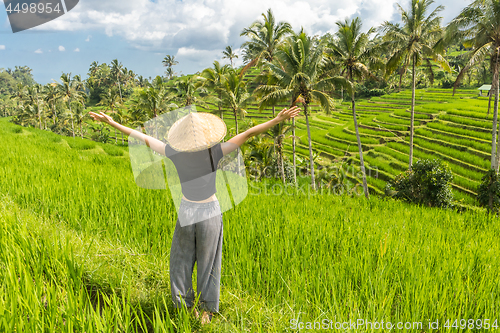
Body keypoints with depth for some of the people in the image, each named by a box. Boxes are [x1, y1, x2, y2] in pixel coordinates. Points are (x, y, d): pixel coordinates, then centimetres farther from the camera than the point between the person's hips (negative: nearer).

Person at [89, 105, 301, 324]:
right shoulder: (215, 152, -19)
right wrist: (278, 119, -20)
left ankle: (185, 306, 24)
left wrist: (111, 122, 0)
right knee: (208, 263, 11)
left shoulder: (175, 152, -15)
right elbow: (248, 134, -20)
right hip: (210, 212, 0)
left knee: (181, 261, 17)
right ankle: (206, 310, 21)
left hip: (187, 212, 1)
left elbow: (143, 137, -8)